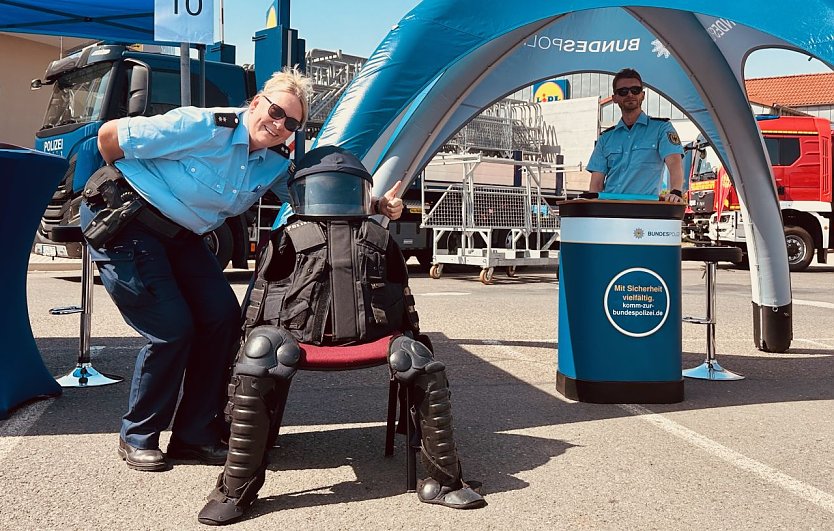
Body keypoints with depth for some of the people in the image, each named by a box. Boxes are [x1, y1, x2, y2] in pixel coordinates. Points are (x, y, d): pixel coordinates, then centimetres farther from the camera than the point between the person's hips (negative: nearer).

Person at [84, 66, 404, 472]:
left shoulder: (275, 163, -2)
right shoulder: (203, 127, -25)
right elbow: (109, 136, -20)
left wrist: (375, 206, -16)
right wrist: (127, 181, 0)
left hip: (178, 235, 7)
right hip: (121, 222, -7)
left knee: (223, 317, -2)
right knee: (172, 330, -11)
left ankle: (195, 435, 12)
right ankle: (137, 438, 11)